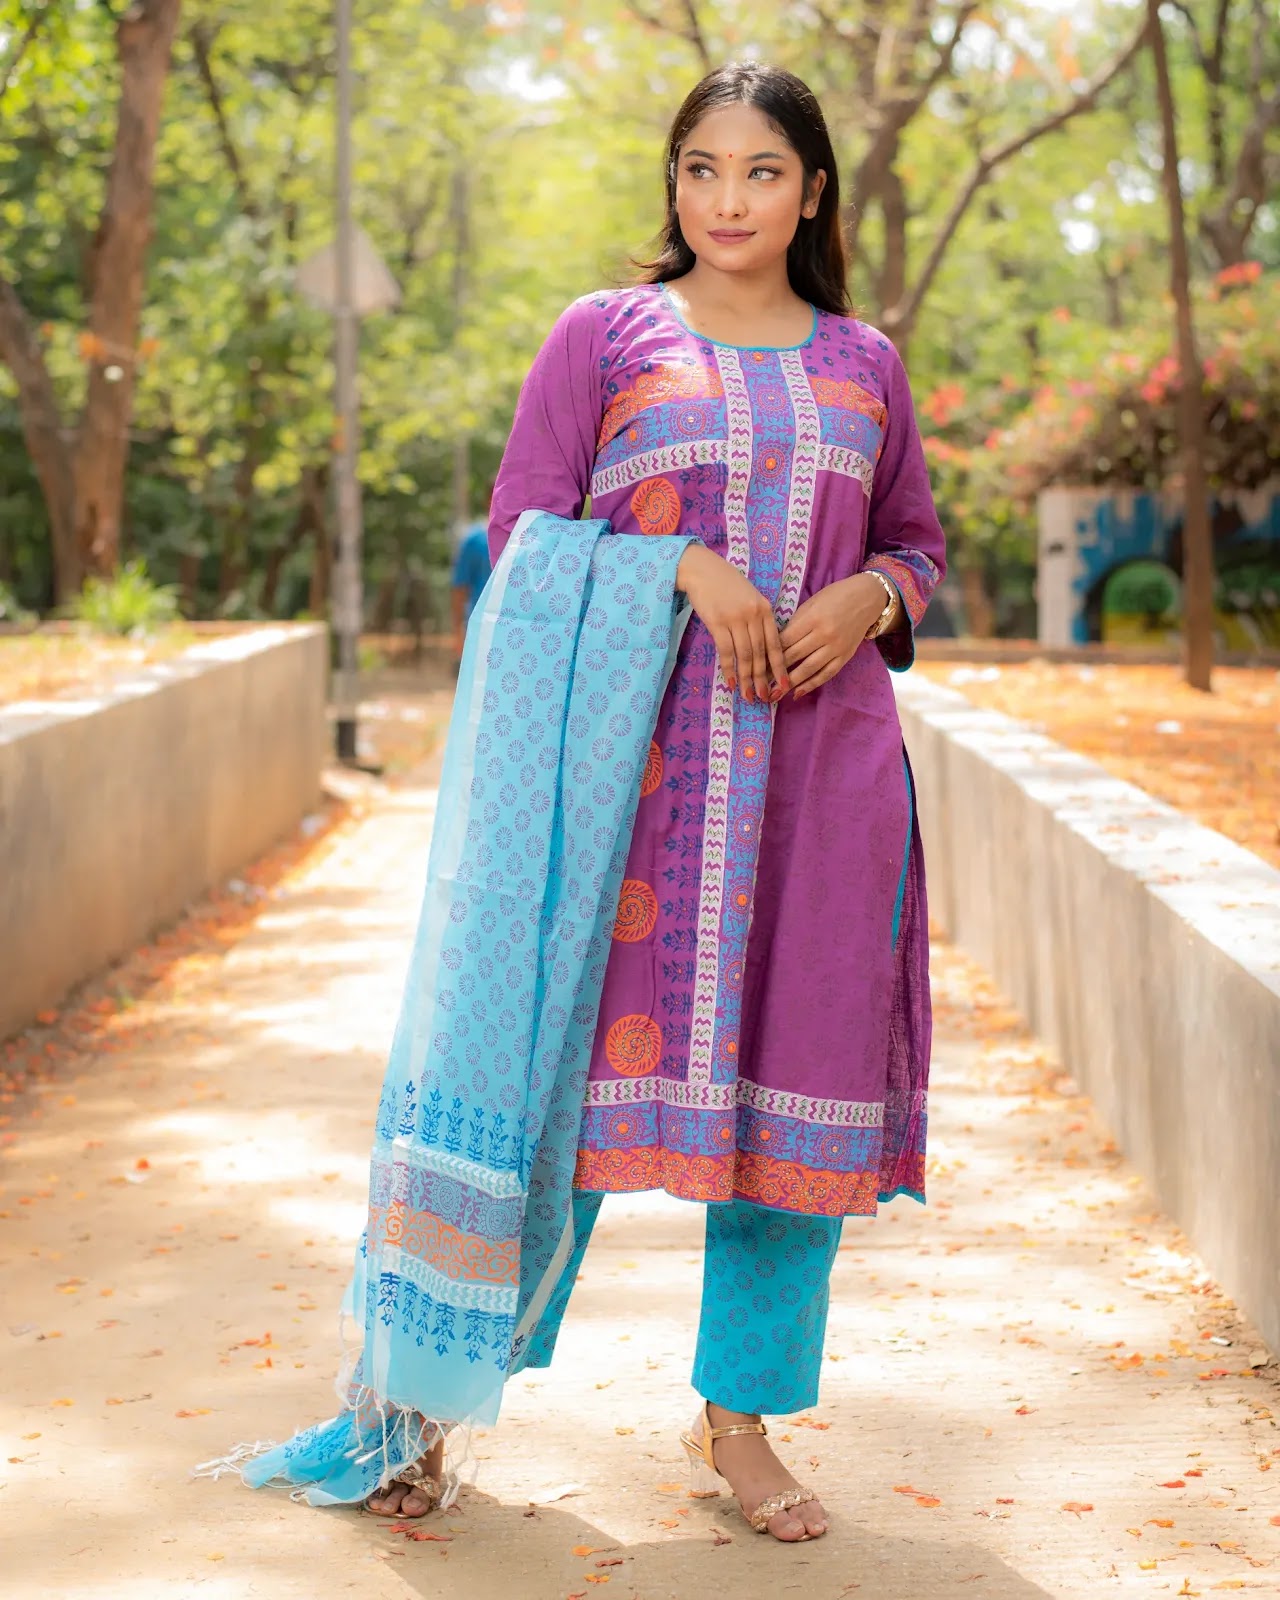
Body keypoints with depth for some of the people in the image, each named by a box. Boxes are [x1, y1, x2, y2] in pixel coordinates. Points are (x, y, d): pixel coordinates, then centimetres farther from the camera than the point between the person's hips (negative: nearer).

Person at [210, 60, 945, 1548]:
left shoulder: (863, 364, 15)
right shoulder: (603, 335, 7)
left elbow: (916, 540, 20)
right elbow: (524, 531, 1)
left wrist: (867, 597, -3)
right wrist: (681, 566, -14)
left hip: (821, 755, 3)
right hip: (640, 751, -3)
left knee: (801, 1067, 3)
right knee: (589, 1046, -6)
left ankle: (738, 1416, 17)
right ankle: (415, 1386, 7)